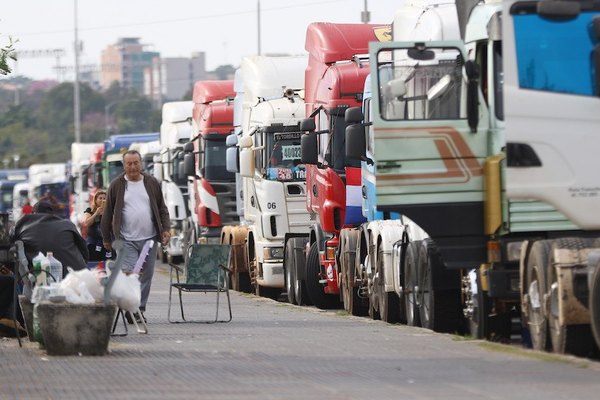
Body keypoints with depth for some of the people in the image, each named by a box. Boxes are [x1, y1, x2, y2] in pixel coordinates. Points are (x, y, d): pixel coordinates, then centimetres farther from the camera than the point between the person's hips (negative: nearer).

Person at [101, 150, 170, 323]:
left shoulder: (152, 183, 9)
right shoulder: (117, 185, 2)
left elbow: (162, 209, 15)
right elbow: (108, 213, 6)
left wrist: (165, 229, 2)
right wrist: (107, 238, 6)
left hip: (149, 239, 3)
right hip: (126, 240, -3)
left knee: (146, 276, 5)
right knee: (130, 274, -14)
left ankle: (140, 309, 14)